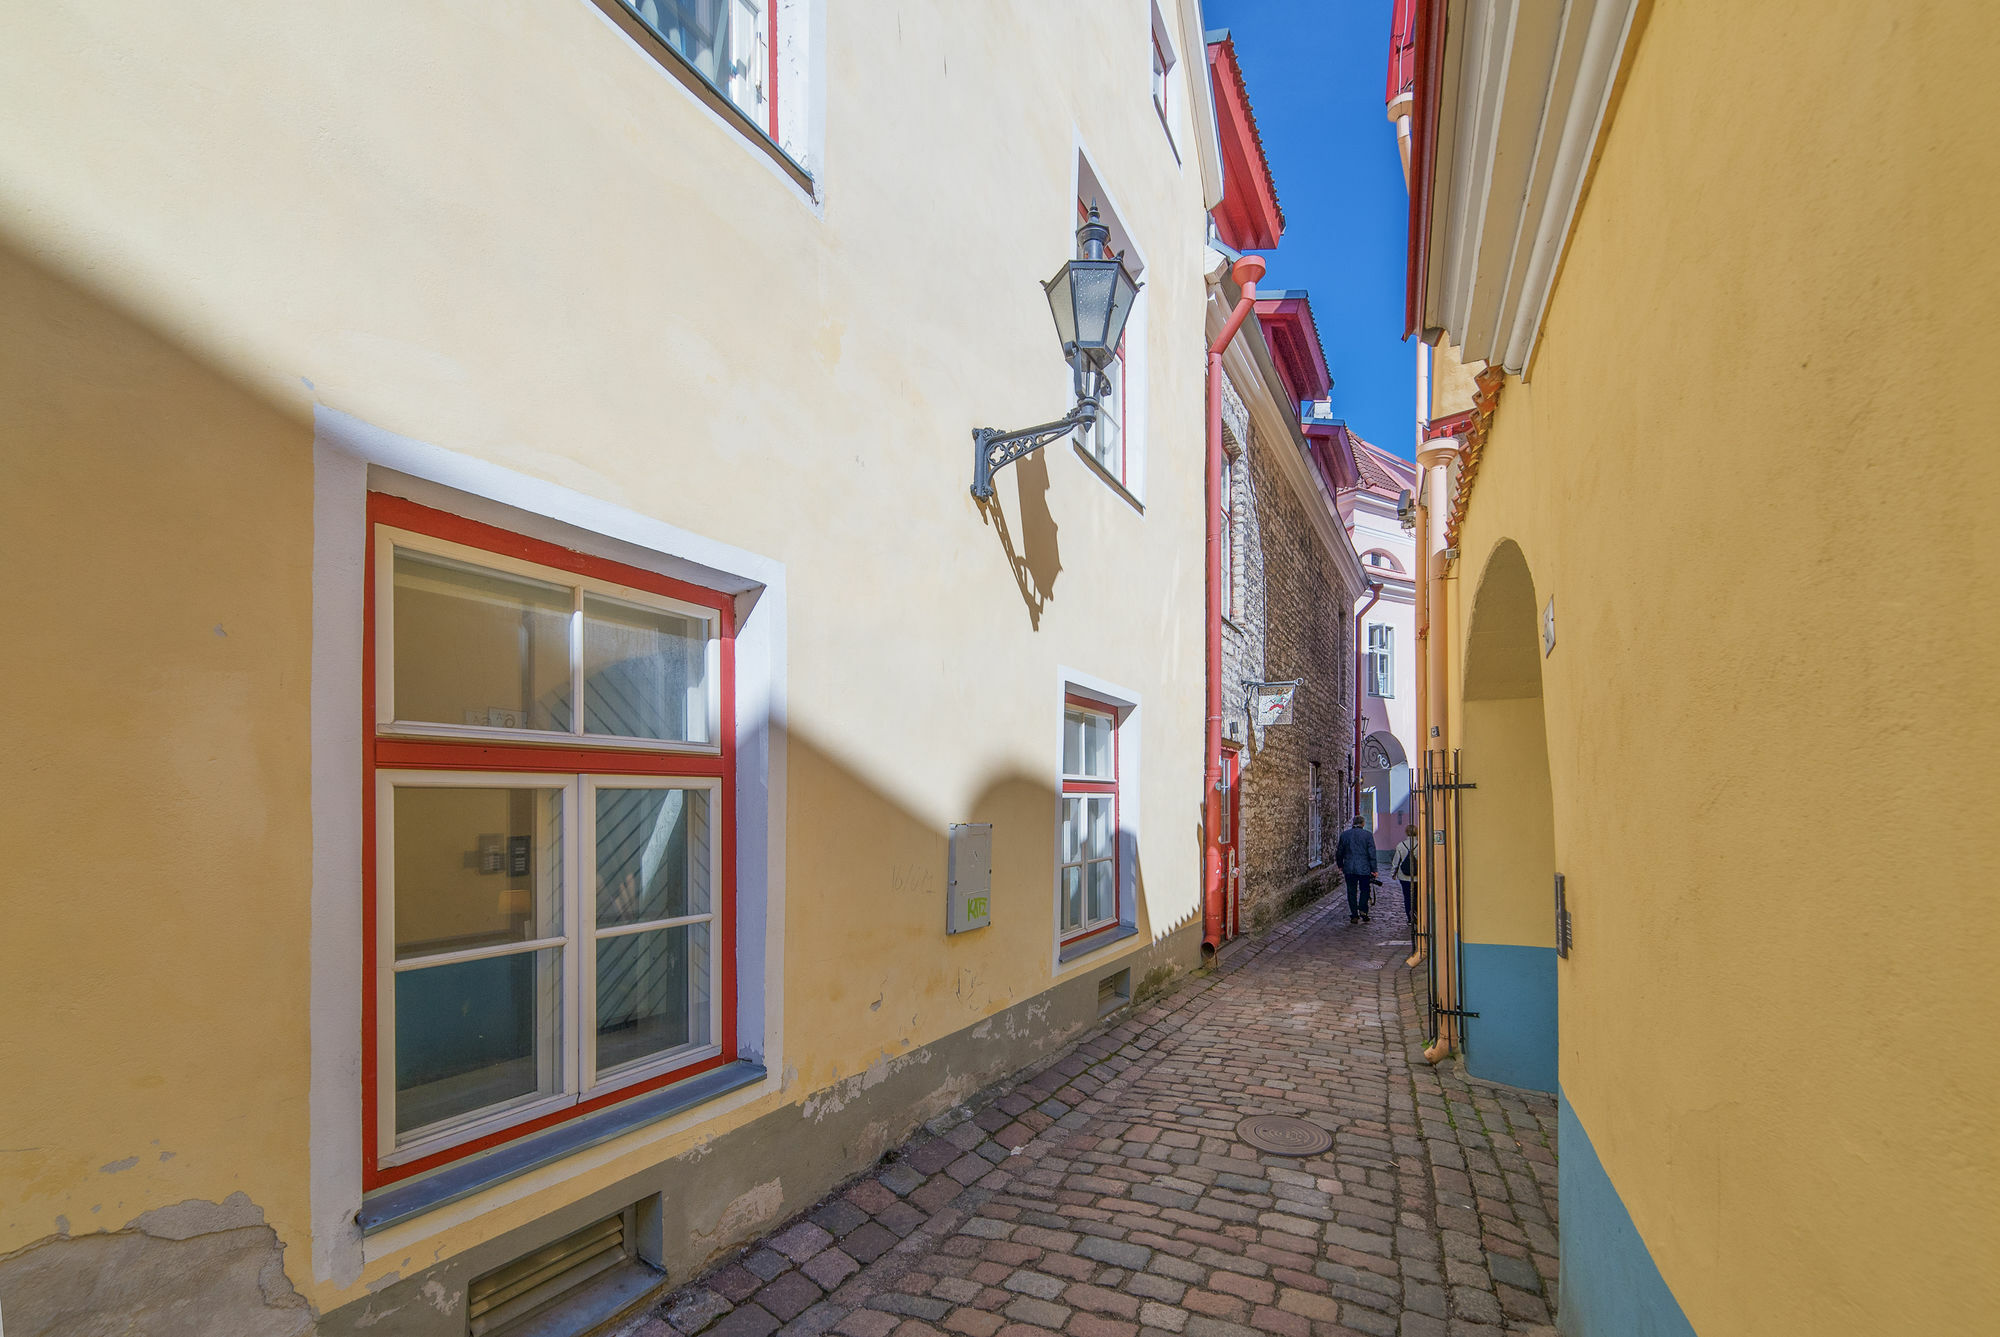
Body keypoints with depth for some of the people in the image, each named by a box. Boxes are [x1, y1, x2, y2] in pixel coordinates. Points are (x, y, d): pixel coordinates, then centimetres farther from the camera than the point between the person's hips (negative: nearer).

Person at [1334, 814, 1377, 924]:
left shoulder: (1344, 834, 3)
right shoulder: (1367, 835, -4)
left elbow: (1339, 852, 10)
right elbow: (1372, 854, -6)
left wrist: (1340, 866, 22)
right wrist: (1374, 870, -2)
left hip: (1349, 869, 2)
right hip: (1364, 868, -2)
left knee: (1351, 891, 7)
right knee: (1364, 890, 15)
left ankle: (1354, 915, 7)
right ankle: (1363, 910, 2)